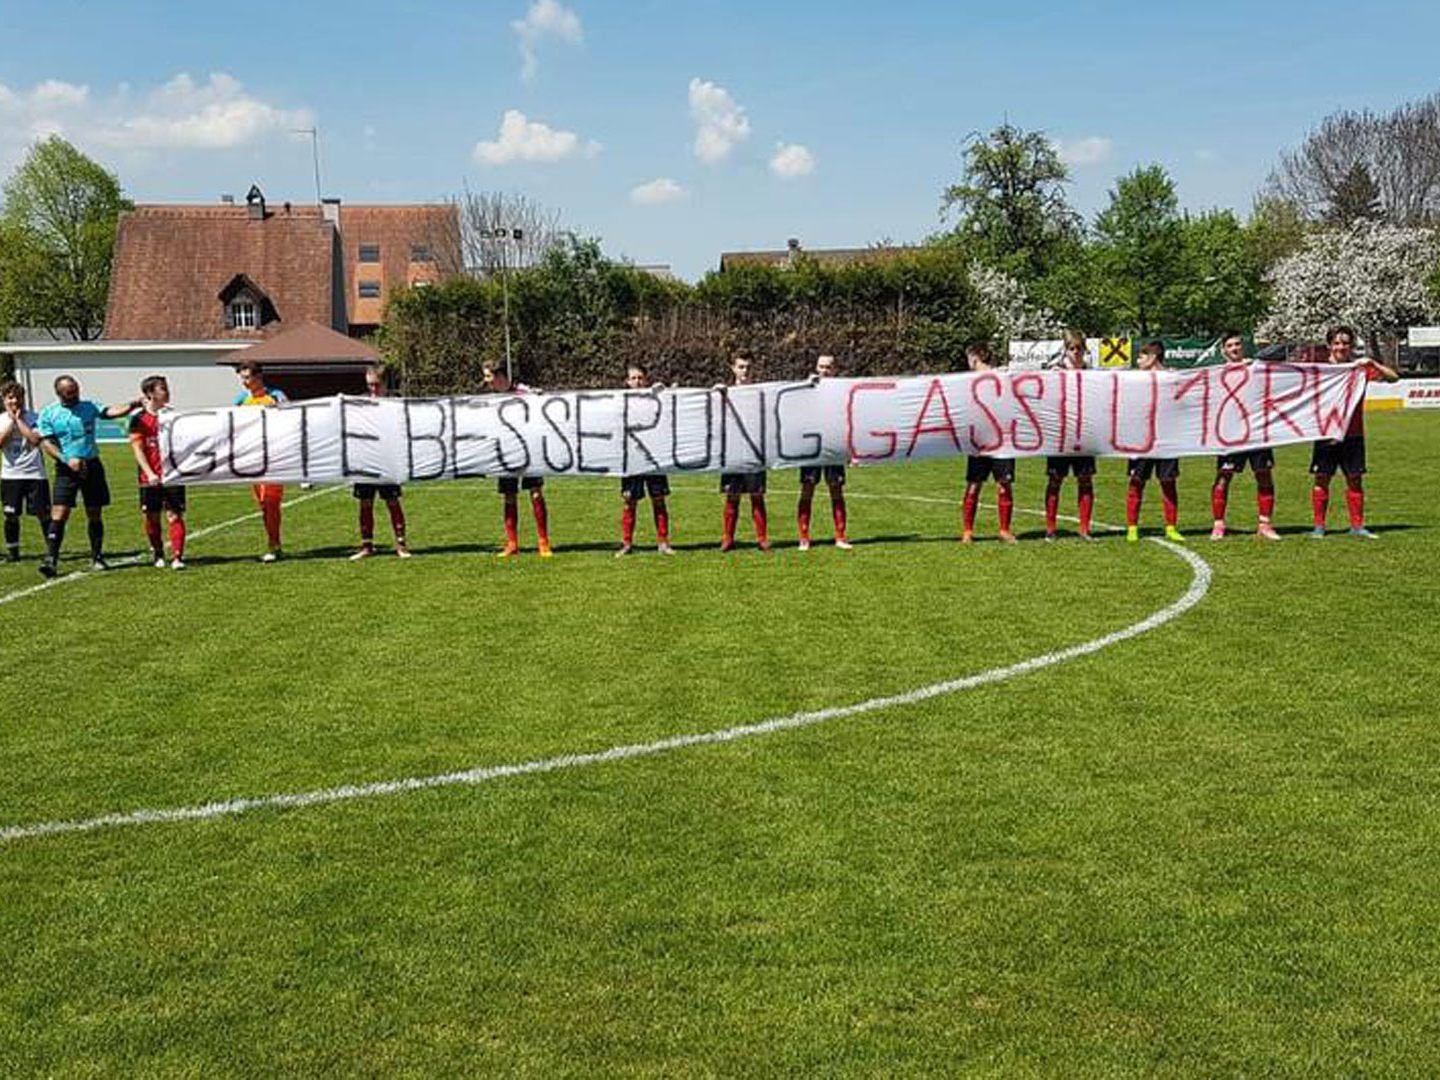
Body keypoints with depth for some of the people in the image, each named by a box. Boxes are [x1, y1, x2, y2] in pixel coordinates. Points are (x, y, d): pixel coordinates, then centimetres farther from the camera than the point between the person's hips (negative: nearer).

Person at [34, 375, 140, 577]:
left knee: (95, 514, 7)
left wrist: (132, 405, -29)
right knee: (59, 514, -11)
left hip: (92, 465, 2)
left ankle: (96, 558, 19)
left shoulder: (88, 407, 5)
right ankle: (50, 559, -11)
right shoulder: (48, 414, 1)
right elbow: (46, 443, -4)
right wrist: (67, 460, -18)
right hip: (67, 469, -2)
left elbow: (110, 412, -10)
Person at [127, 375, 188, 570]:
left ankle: (177, 556, -8)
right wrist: (149, 473, -15)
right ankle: (158, 554, 25)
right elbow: (138, 450, -5)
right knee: (151, 518, 8)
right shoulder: (139, 419, -2)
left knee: (175, 516, -6)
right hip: (150, 479, -1)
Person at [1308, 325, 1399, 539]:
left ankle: (1357, 526, 12)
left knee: (1355, 479, 4)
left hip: (1353, 434, 1)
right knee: (1321, 478, 1)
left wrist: (1372, 363, -14)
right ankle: (1318, 526, 7)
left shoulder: (1360, 369, 4)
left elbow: (1393, 377, -2)